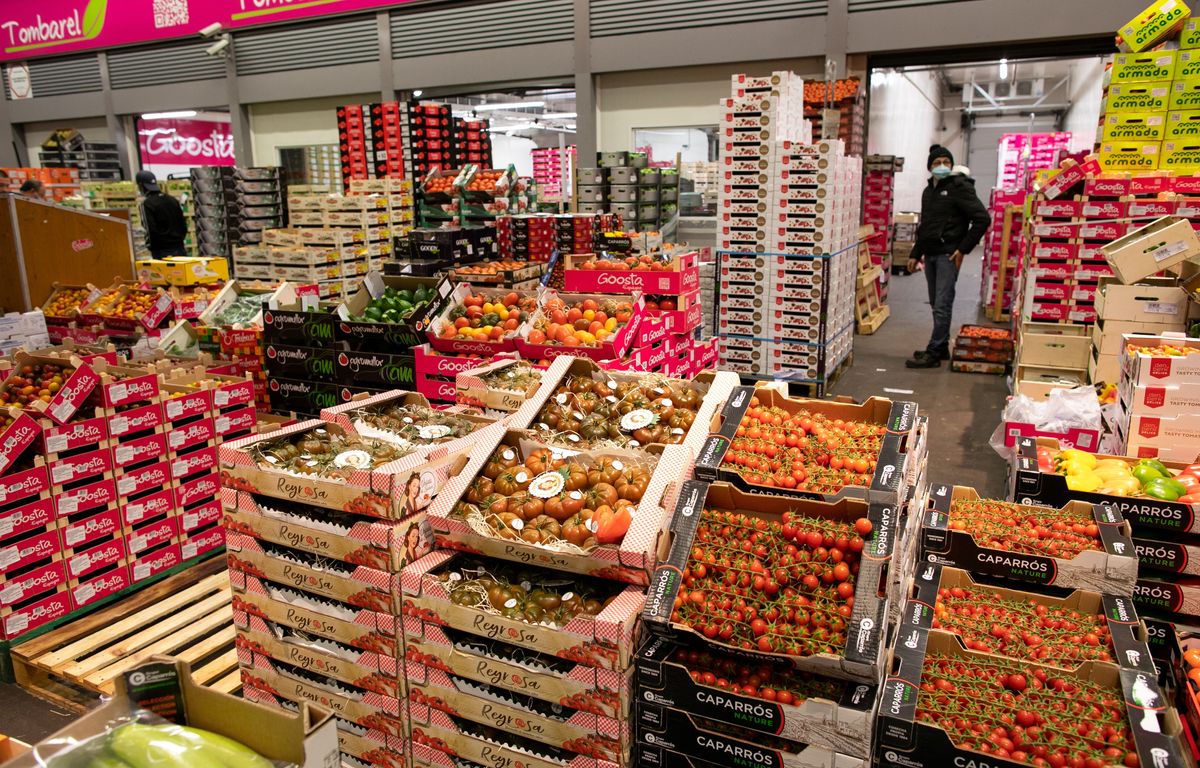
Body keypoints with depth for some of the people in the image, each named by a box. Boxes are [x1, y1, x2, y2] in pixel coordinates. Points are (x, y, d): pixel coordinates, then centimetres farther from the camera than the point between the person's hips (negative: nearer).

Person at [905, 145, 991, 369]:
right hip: (930, 255, 8)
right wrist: (915, 254, 20)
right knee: (936, 305, 12)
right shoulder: (928, 191, 16)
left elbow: (983, 219, -13)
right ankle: (942, 348, 21)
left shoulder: (959, 187, -7)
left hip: (948, 255, -8)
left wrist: (964, 249, -14)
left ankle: (933, 353, -6)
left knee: (942, 305, -8)